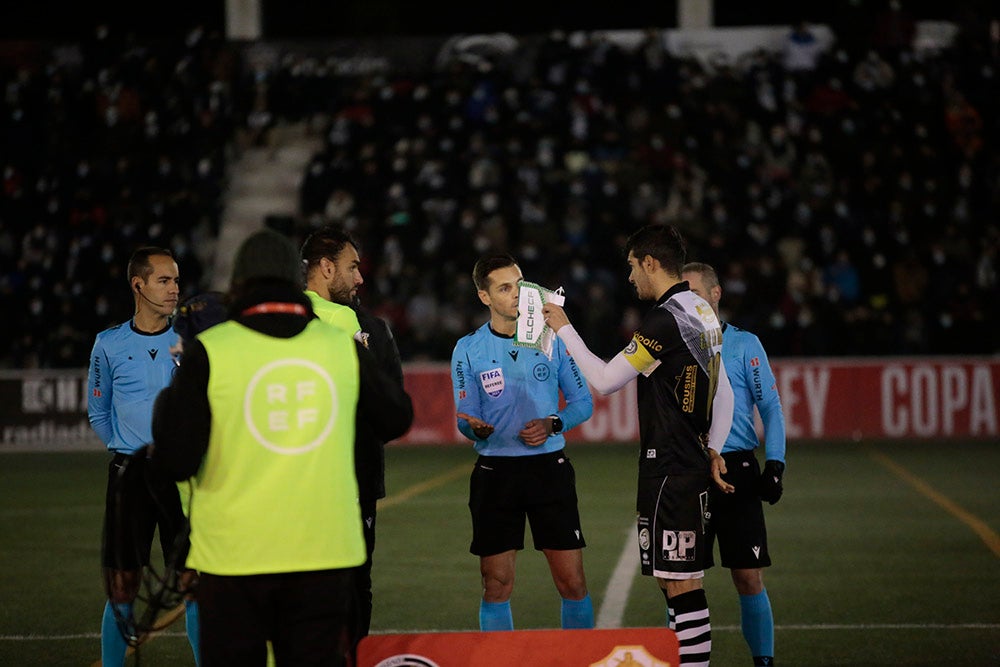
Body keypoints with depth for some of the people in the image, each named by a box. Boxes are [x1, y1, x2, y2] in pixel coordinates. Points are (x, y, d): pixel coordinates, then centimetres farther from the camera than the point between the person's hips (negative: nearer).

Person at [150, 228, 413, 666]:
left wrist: (166, 402, 9)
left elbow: (177, 461, -9)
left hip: (234, 555, -2)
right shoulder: (342, 347, 0)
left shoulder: (208, 353, -8)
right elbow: (396, 419, 15)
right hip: (324, 552, 2)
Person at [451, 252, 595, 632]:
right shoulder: (468, 350, 2)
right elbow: (465, 417, 0)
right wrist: (475, 428, -23)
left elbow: (583, 402, 8)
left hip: (550, 468, 0)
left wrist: (552, 424, -11)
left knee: (572, 582, -3)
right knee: (497, 584, 0)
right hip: (496, 470, 0)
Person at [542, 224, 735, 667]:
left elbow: (605, 380, -11)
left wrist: (564, 329, -1)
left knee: (681, 584, -10)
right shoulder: (702, 313, 13)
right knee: (675, 581, 13)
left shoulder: (664, 321, -16)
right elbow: (723, 393, 20)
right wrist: (714, 450, 24)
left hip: (669, 470, -10)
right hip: (692, 461, 10)